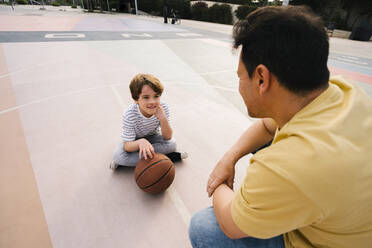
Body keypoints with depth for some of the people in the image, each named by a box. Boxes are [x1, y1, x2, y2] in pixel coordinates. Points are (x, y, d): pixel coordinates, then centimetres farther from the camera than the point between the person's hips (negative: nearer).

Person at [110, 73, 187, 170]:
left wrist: (163, 118, -38)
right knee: (118, 155, -29)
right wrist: (140, 142, -53)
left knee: (172, 144, -26)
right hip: (135, 140, -1)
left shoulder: (163, 108, -26)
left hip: (152, 137, 2)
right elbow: (127, 146, -29)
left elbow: (167, 137, -20)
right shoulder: (130, 115, -32)